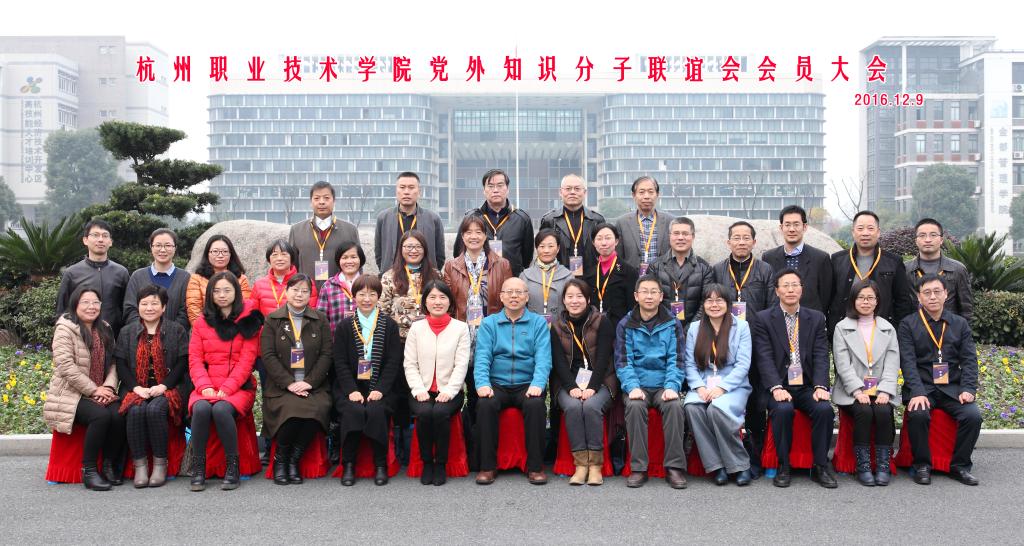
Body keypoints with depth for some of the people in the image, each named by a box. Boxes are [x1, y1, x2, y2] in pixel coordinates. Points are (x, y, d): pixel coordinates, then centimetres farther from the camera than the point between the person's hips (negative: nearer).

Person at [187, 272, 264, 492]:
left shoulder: (249, 322, 5)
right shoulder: (201, 323, 15)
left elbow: (247, 361, -3)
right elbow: (195, 360, 6)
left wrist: (226, 389, -15)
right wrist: (205, 387, -12)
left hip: (238, 387, -2)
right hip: (207, 388, 2)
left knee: (221, 409, -32)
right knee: (201, 409, -30)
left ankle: (233, 467, -18)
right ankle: (198, 468, -18)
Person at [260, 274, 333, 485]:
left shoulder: (320, 319, 12)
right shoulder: (272, 320, 8)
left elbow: (326, 354, 5)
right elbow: (268, 355, -1)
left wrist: (309, 382, -9)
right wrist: (289, 383, -13)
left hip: (313, 385, 2)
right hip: (281, 386, -1)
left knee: (319, 410, -30)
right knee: (292, 410, -32)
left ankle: (293, 459, -8)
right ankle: (280, 459, -5)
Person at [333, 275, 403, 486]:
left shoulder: (390, 325, 7)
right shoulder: (344, 326, 9)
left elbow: (394, 362, 1)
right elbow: (340, 363, 2)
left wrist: (379, 389, -12)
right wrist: (352, 390, -12)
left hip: (380, 388, 0)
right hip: (350, 387, 1)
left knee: (376, 411, -29)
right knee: (353, 411, -29)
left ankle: (380, 464, -14)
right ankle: (348, 464, -15)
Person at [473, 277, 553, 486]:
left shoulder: (539, 323, 9)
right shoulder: (489, 324, 12)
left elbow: (543, 358, -4)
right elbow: (482, 357, -1)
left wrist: (537, 384, -22)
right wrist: (482, 383, -19)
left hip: (527, 385, -1)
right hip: (497, 384, 1)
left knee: (536, 404, -32)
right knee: (485, 404, -30)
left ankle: (535, 466, -18)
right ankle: (488, 466, -17)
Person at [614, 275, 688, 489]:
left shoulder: (673, 325, 8)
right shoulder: (625, 326, 7)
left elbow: (676, 360, 2)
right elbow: (623, 361, 1)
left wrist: (672, 386, -15)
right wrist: (632, 387, -16)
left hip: (664, 385, 0)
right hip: (637, 385, 0)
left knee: (674, 406, -30)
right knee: (634, 406, -31)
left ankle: (674, 467, -21)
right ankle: (638, 468, -22)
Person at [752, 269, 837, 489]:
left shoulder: (816, 318, 11)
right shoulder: (763, 319, 2)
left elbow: (821, 356, 2)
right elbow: (765, 357, -7)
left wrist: (820, 386, -14)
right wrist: (776, 388, -21)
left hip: (807, 386, 2)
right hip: (779, 386, -2)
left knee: (824, 408, -26)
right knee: (783, 409, -32)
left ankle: (820, 466, -8)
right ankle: (783, 467, -14)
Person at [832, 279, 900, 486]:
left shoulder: (888, 329, 16)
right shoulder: (842, 328, 8)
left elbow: (892, 364, 6)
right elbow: (843, 364, -3)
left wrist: (885, 391, -11)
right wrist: (857, 391, -17)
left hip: (881, 390, 2)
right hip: (853, 391, -1)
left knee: (884, 411, -29)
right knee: (863, 411, -31)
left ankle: (883, 465, -18)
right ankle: (863, 466, -21)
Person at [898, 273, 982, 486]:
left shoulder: (960, 324, 13)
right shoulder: (908, 325, 3)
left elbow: (969, 360, 6)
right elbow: (908, 362, -7)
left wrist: (968, 389, -11)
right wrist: (917, 393, -21)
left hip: (952, 387, 3)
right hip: (922, 387, -3)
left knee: (973, 415, -23)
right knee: (918, 414, -32)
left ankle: (960, 466, -3)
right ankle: (922, 466, -11)